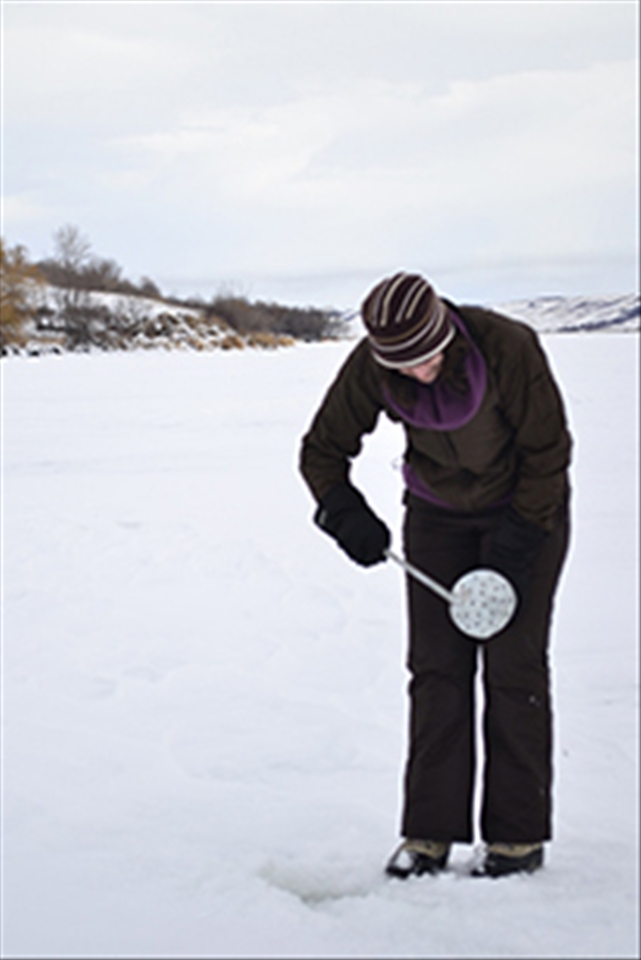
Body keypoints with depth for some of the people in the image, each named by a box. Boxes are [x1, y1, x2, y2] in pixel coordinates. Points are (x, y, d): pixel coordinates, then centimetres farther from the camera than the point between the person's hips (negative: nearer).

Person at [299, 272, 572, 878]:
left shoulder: (508, 349, -29)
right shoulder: (371, 366, -20)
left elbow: (547, 453, -18)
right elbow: (322, 451, -6)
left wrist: (512, 552, -19)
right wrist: (346, 515, -24)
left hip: (526, 508, -3)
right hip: (437, 513, 3)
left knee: (513, 664, -7)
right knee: (437, 668, -3)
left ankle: (519, 835, 3)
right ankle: (430, 833, 3)